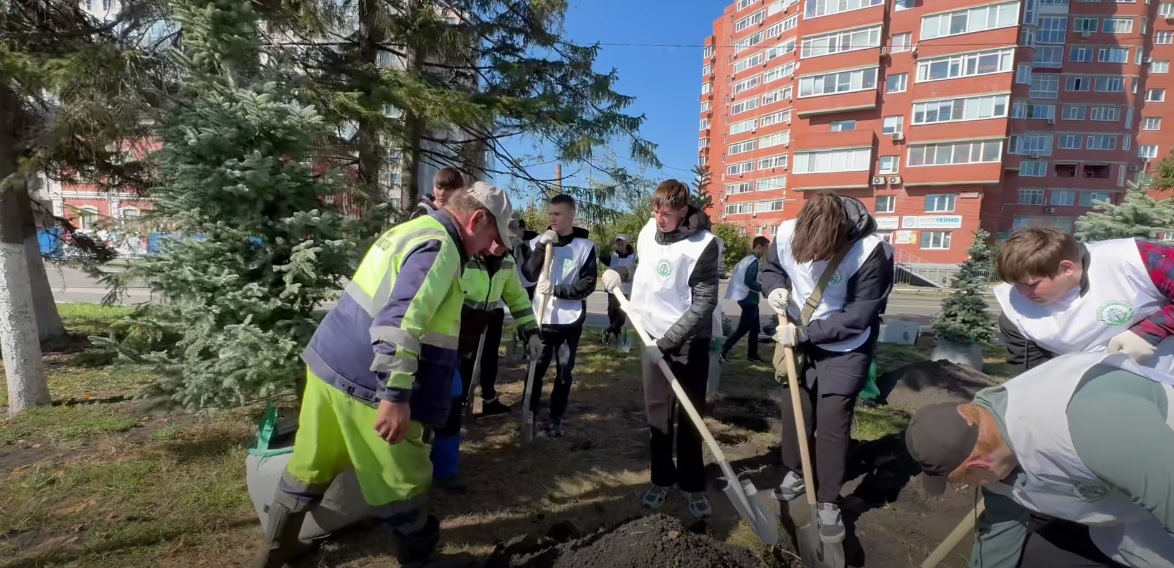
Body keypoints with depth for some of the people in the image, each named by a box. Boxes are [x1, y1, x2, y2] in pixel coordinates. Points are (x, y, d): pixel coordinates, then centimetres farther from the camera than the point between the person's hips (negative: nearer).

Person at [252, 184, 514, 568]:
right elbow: (398, 321, -29)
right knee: (402, 482, 10)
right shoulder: (439, 247, -17)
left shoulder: (414, 230, 13)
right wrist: (396, 395, -30)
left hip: (328, 362, 10)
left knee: (310, 463, 24)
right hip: (367, 384, -9)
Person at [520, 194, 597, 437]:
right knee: (536, 367, 5)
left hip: (570, 319, 0)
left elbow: (588, 284, -6)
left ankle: (556, 417, 22)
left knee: (565, 370, 8)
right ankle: (530, 414, 21)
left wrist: (556, 290, -16)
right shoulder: (539, 241, 2)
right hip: (541, 317, 1)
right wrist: (541, 246, -18)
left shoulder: (585, 245, -4)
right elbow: (529, 275, -7)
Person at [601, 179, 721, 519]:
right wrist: (621, 272, 1)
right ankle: (662, 480, 27)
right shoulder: (648, 231, 0)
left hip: (689, 342, -5)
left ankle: (692, 485, 23)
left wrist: (668, 341, -22)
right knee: (657, 414, 11)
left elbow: (704, 302, -19)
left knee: (689, 416, 6)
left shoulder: (703, 245, -18)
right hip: (653, 337, 5)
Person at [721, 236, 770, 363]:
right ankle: (722, 350, -2)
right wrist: (763, 288, -15)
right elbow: (749, 281, -25)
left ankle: (752, 354, 21)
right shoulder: (753, 261, -17)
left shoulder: (748, 259, 13)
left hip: (749, 298, 10)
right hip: (749, 299, -10)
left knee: (755, 328, 14)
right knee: (743, 328, -6)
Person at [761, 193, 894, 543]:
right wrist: (775, 288, -20)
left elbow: (857, 317, -24)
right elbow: (771, 268, 2)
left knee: (833, 422, 0)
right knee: (794, 409, 15)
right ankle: (795, 473, 39)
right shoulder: (786, 233, -19)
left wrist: (803, 332, -27)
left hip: (845, 348, -4)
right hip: (799, 339, 4)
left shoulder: (869, 252, -30)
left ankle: (829, 502, 19)